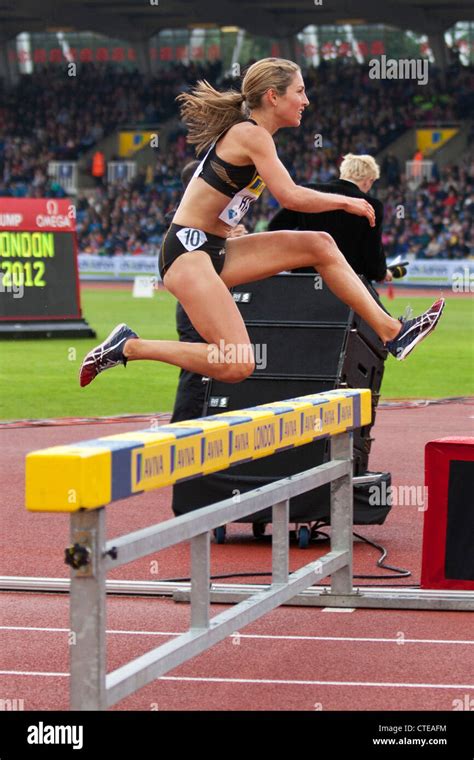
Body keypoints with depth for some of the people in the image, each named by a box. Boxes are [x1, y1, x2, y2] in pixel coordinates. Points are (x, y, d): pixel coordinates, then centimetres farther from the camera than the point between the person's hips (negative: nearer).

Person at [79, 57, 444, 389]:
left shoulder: (248, 133, 16)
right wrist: (346, 201, -5)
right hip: (188, 252, -10)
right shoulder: (252, 134, -13)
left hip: (215, 251, 10)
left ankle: (392, 332, 8)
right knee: (237, 367, -20)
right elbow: (291, 197, -18)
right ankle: (130, 346, -8)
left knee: (319, 245, 6)